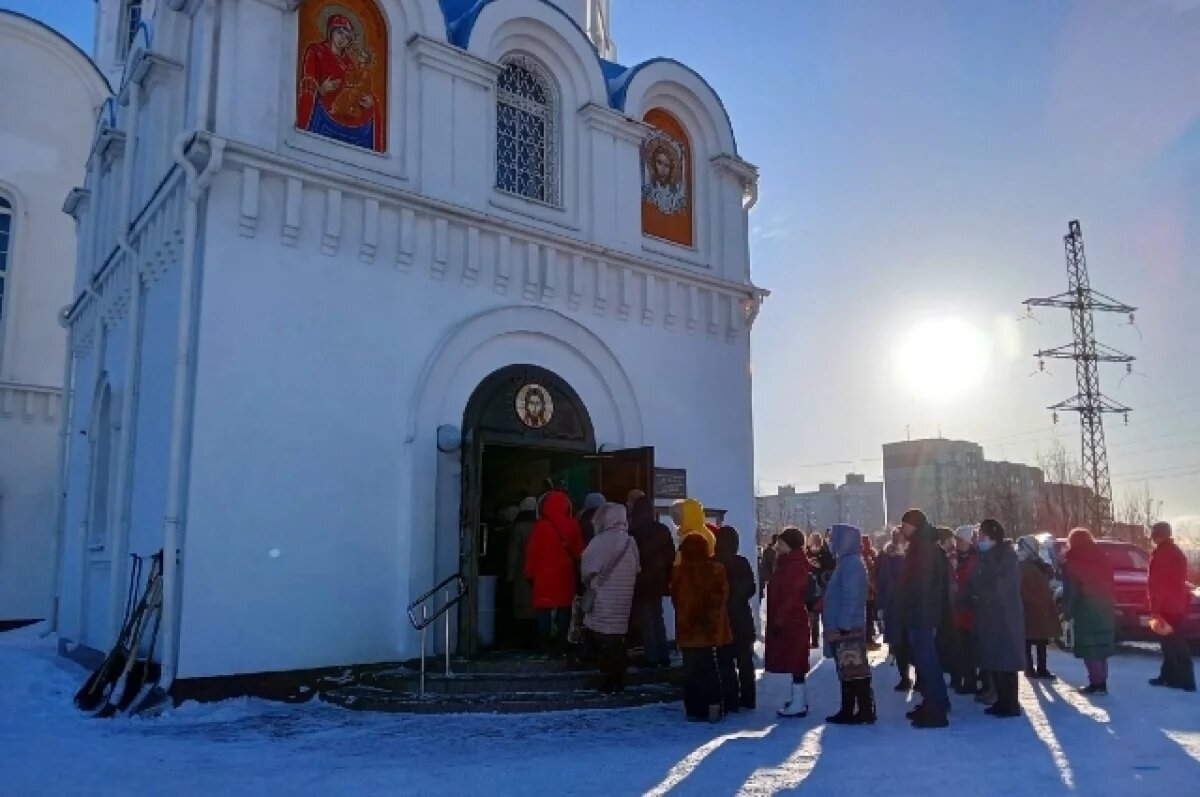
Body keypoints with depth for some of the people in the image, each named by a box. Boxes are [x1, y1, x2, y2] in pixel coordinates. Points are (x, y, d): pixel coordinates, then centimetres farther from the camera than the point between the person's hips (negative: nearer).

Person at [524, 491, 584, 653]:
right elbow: (579, 552, 6)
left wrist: (530, 574, 6)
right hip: (565, 576, 3)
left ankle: (548, 644, 1)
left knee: (545, 611, 2)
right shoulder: (573, 526, -2)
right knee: (564, 611, 9)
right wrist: (577, 569, 18)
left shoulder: (540, 526, -9)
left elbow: (532, 553, -4)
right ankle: (562, 645, 12)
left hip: (545, 576, -3)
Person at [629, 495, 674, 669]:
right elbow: (671, 555, 6)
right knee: (657, 618, 16)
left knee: (644, 620, 1)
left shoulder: (634, 532, -13)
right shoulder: (663, 530, 3)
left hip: (641, 582, -6)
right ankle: (664, 656, 17)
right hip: (657, 581, 6)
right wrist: (667, 578, 12)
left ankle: (652, 657, -1)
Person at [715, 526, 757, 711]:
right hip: (743, 619, 5)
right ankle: (747, 699, 21)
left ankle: (731, 701, 0)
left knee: (726, 661, 1)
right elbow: (751, 590, 6)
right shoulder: (743, 563, -1)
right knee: (745, 660, 15)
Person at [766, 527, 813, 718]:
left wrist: (778, 620, -20)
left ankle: (799, 704, 0)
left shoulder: (795, 565, -16)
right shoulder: (789, 563, 14)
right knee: (795, 661, 15)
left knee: (794, 661, -5)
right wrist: (777, 619, 15)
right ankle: (799, 699, 24)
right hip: (791, 620, 10)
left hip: (791, 620, -10)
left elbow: (790, 596, -21)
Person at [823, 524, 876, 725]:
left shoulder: (851, 563, -15)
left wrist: (841, 627, -21)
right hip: (843, 628, 10)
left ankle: (865, 712, -1)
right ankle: (847, 712, 20)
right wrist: (835, 627, 19)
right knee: (846, 671, 13)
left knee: (855, 671, -6)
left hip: (848, 629, -10)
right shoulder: (847, 561, 16)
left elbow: (851, 598, -21)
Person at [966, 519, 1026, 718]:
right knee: (994, 661, 9)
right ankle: (1002, 701, 16)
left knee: (1005, 661, -4)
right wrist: (974, 596, -5)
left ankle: (1011, 705, 2)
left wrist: (980, 595, -7)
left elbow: (1000, 585, -16)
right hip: (988, 616, 7)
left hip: (1004, 617, -7)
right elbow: (975, 583, 13)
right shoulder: (984, 556, 15)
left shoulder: (1007, 555, -7)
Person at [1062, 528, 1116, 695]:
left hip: (1085, 609, -6)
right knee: (1101, 646, 11)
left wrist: (1068, 611, -3)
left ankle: (1097, 683, -8)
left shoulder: (1071, 561, -3)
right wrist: (1110, 604, 14)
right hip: (1104, 607, 6)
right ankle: (1101, 682, 13)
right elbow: (1109, 585, 13)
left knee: (1089, 648, -3)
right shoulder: (1103, 558, 14)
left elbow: (1069, 591, -7)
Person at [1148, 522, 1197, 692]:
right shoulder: (1177, 552, 15)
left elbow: (1157, 583, -19)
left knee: (1173, 644, -5)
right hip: (1179, 604, 10)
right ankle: (1169, 676, 18)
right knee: (1175, 643, 13)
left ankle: (1186, 681, -4)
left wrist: (1155, 607, -16)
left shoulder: (1160, 553, -15)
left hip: (1167, 606, -10)